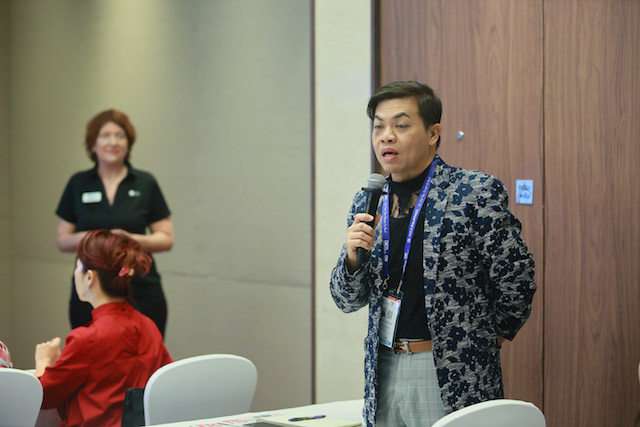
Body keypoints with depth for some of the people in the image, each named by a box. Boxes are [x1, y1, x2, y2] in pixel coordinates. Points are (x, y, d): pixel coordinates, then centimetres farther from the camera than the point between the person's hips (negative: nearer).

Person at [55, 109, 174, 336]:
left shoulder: (145, 183, 5)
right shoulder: (78, 184, 8)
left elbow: (167, 238, 5)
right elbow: (62, 240, 11)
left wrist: (132, 239, -13)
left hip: (141, 293, -1)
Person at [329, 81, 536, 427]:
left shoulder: (477, 193, -9)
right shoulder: (366, 203, 8)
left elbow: (516, 280, -6)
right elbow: (347, 302, 11)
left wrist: (485, 340, 6)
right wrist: (354, 256, -8)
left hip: (453, 380, -5)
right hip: (383, 372, 5)